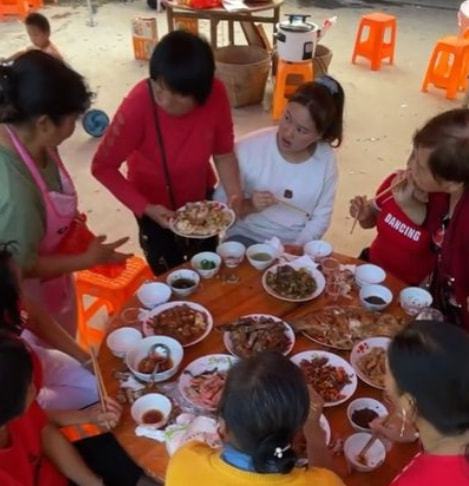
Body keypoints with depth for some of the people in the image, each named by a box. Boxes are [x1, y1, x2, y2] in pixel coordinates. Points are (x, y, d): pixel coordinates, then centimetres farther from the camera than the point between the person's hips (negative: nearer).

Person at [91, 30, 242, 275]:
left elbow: (223, 152, -12)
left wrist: (234, 195, -28)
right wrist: (145, 208, -33)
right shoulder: (139, 103, -34)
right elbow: (103, 167, -25)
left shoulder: (215, 94, -26)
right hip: (156, 207, -3)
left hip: (201, 197, 3)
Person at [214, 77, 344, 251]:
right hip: (247, 237, -2)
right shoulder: (248, 148, -14)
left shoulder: (326, 160, -8)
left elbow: (320, 219, -1)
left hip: (295, 245, 2)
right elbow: (219, 203, -7)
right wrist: (247, 206, -26)